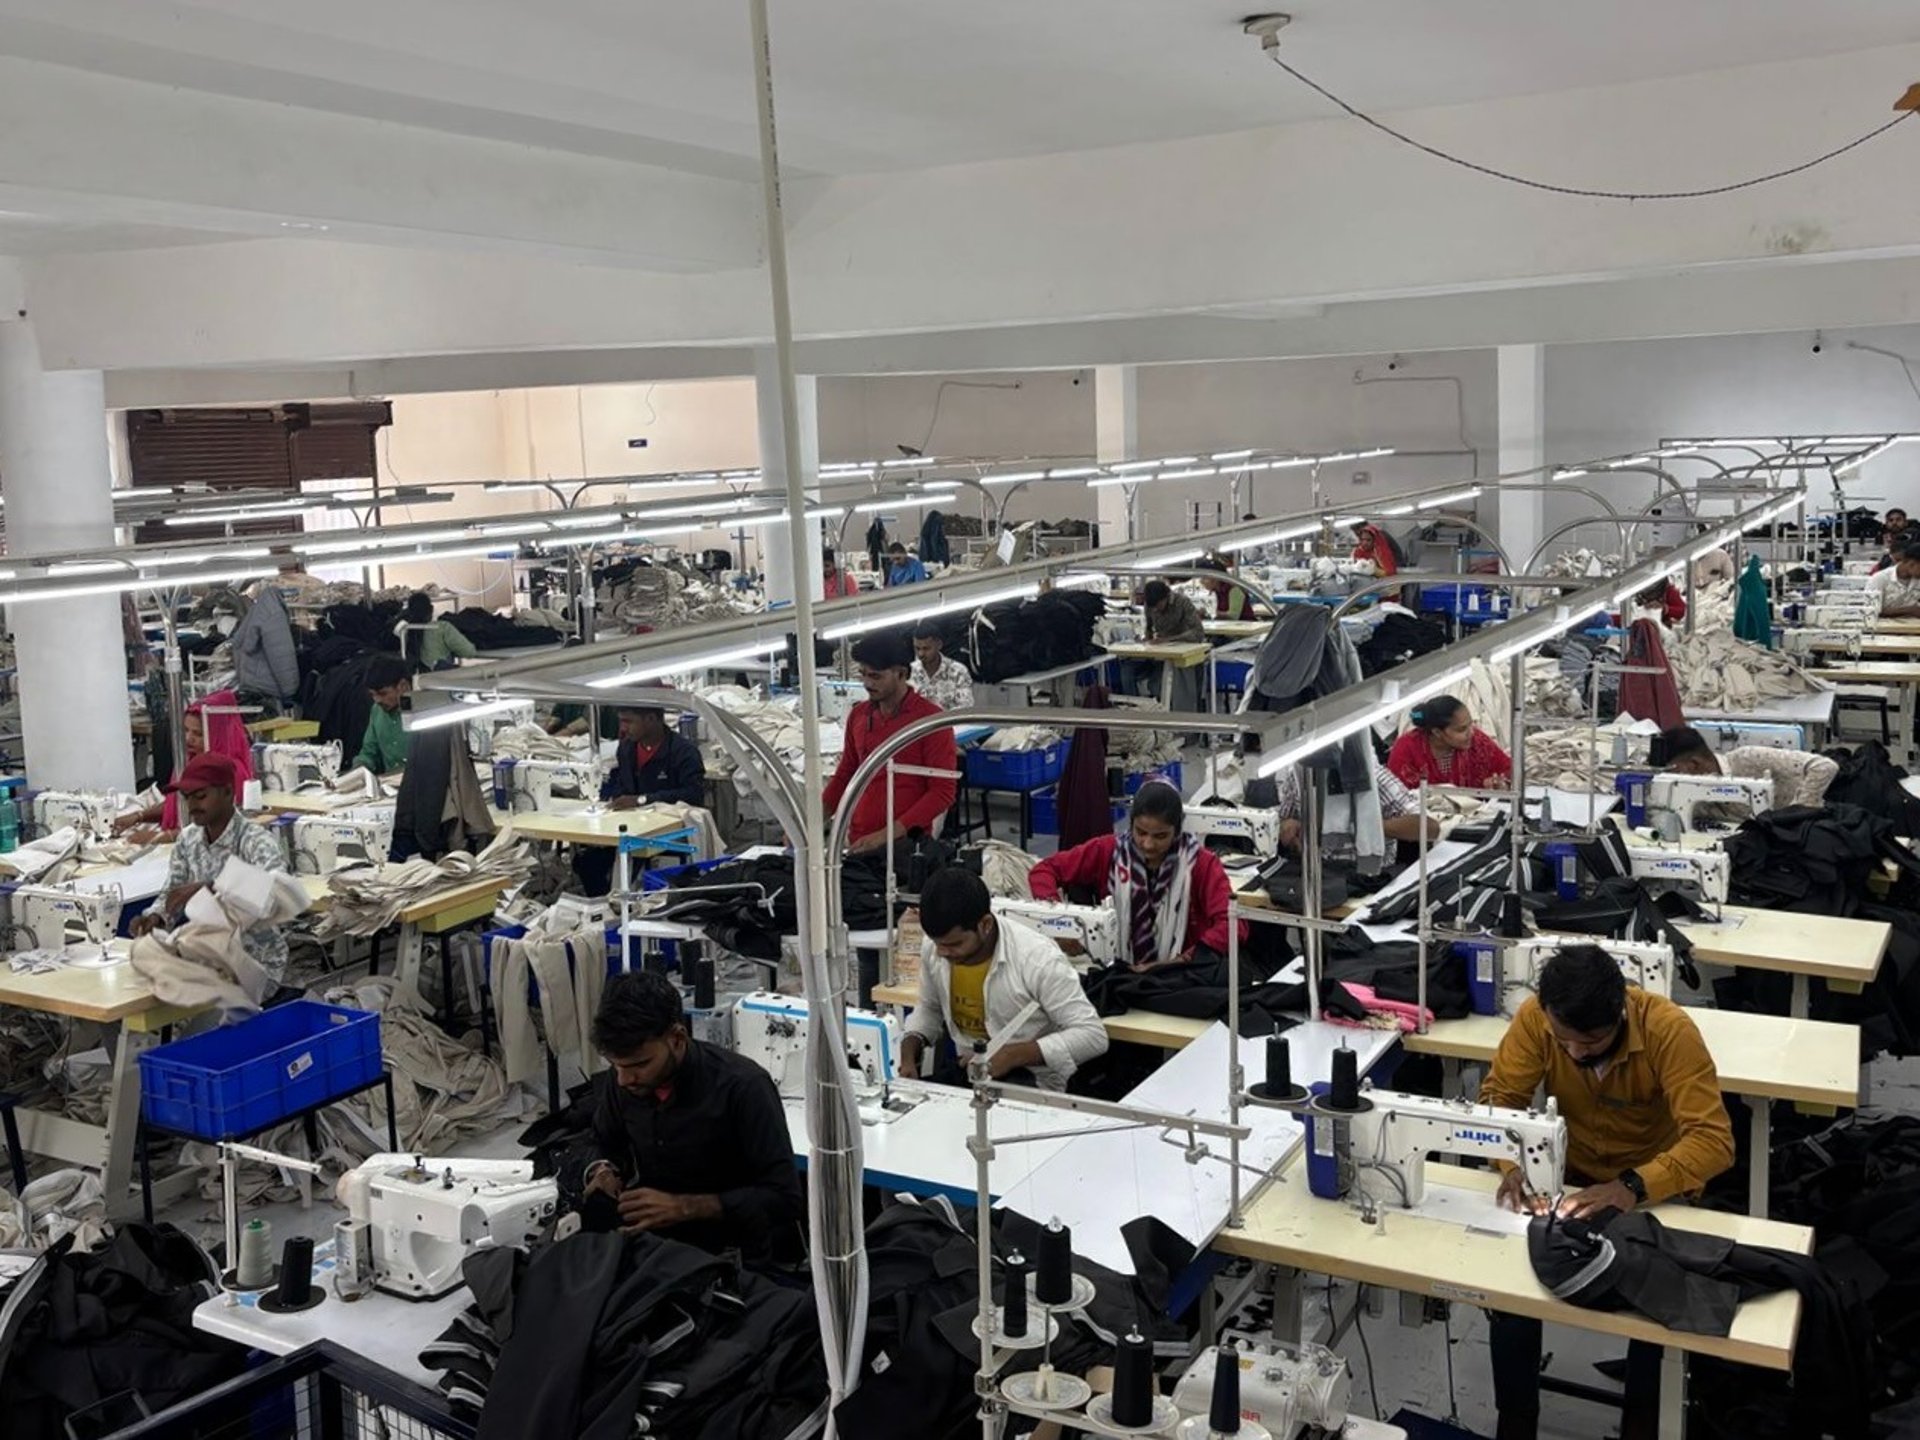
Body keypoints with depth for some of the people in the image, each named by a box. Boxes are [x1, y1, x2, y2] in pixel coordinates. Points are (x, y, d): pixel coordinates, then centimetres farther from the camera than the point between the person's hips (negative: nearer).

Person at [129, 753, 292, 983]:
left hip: (257, 964, -6)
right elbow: (173, 894, 10)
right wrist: (155, 918, -12)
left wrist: (208, 888, -44)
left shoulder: (257, 843, -18)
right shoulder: (188, 839, 3)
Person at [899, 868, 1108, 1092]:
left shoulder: (1037, 957, -23)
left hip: (1031, 1079, -5)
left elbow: (1093, 1036, -19)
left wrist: (1014, 1055, -26)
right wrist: (908, 1054, -4)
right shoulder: (932, 948, -5)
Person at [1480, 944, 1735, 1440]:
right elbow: (1499, 1095, -11)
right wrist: (1513, 1164, -31)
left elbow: (1714, 1140, -31)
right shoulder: (1535, 1017, -20)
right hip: (1568, 1178, 2)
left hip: (1654, 1188, -2)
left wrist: (1634, 1187, -44)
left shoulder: (1668, 1029, -28)